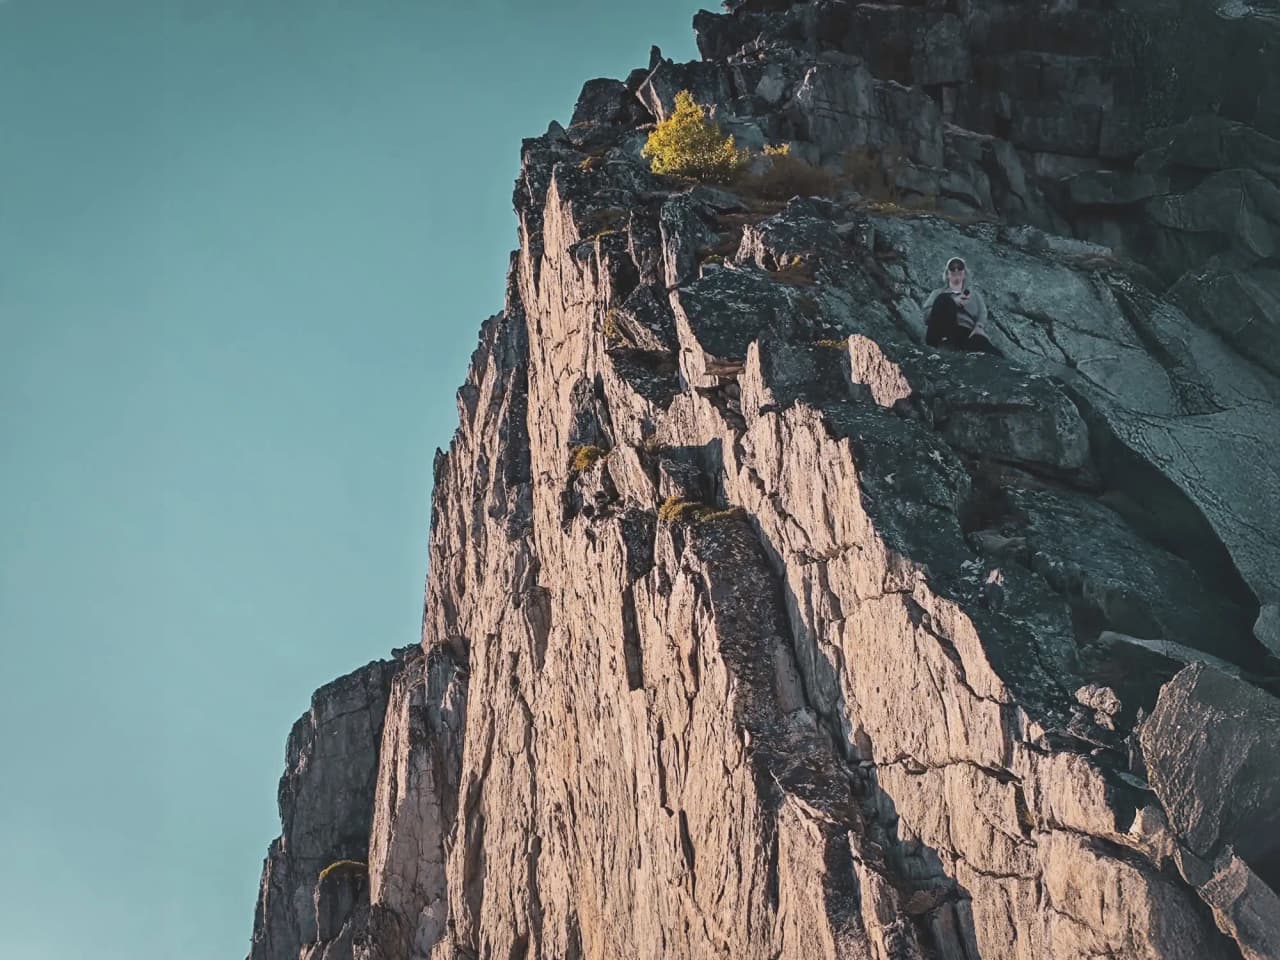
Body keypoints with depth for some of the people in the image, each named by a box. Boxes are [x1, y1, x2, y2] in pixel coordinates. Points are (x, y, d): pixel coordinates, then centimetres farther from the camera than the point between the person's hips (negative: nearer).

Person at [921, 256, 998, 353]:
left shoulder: (975, 295, 33)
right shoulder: (938, 294, 30)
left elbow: (982, 314, 14)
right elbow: (927, 314, 10)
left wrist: (979, 327, -11)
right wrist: (952, 303, -3)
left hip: (966, 334, 1)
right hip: (942, 334, -1)